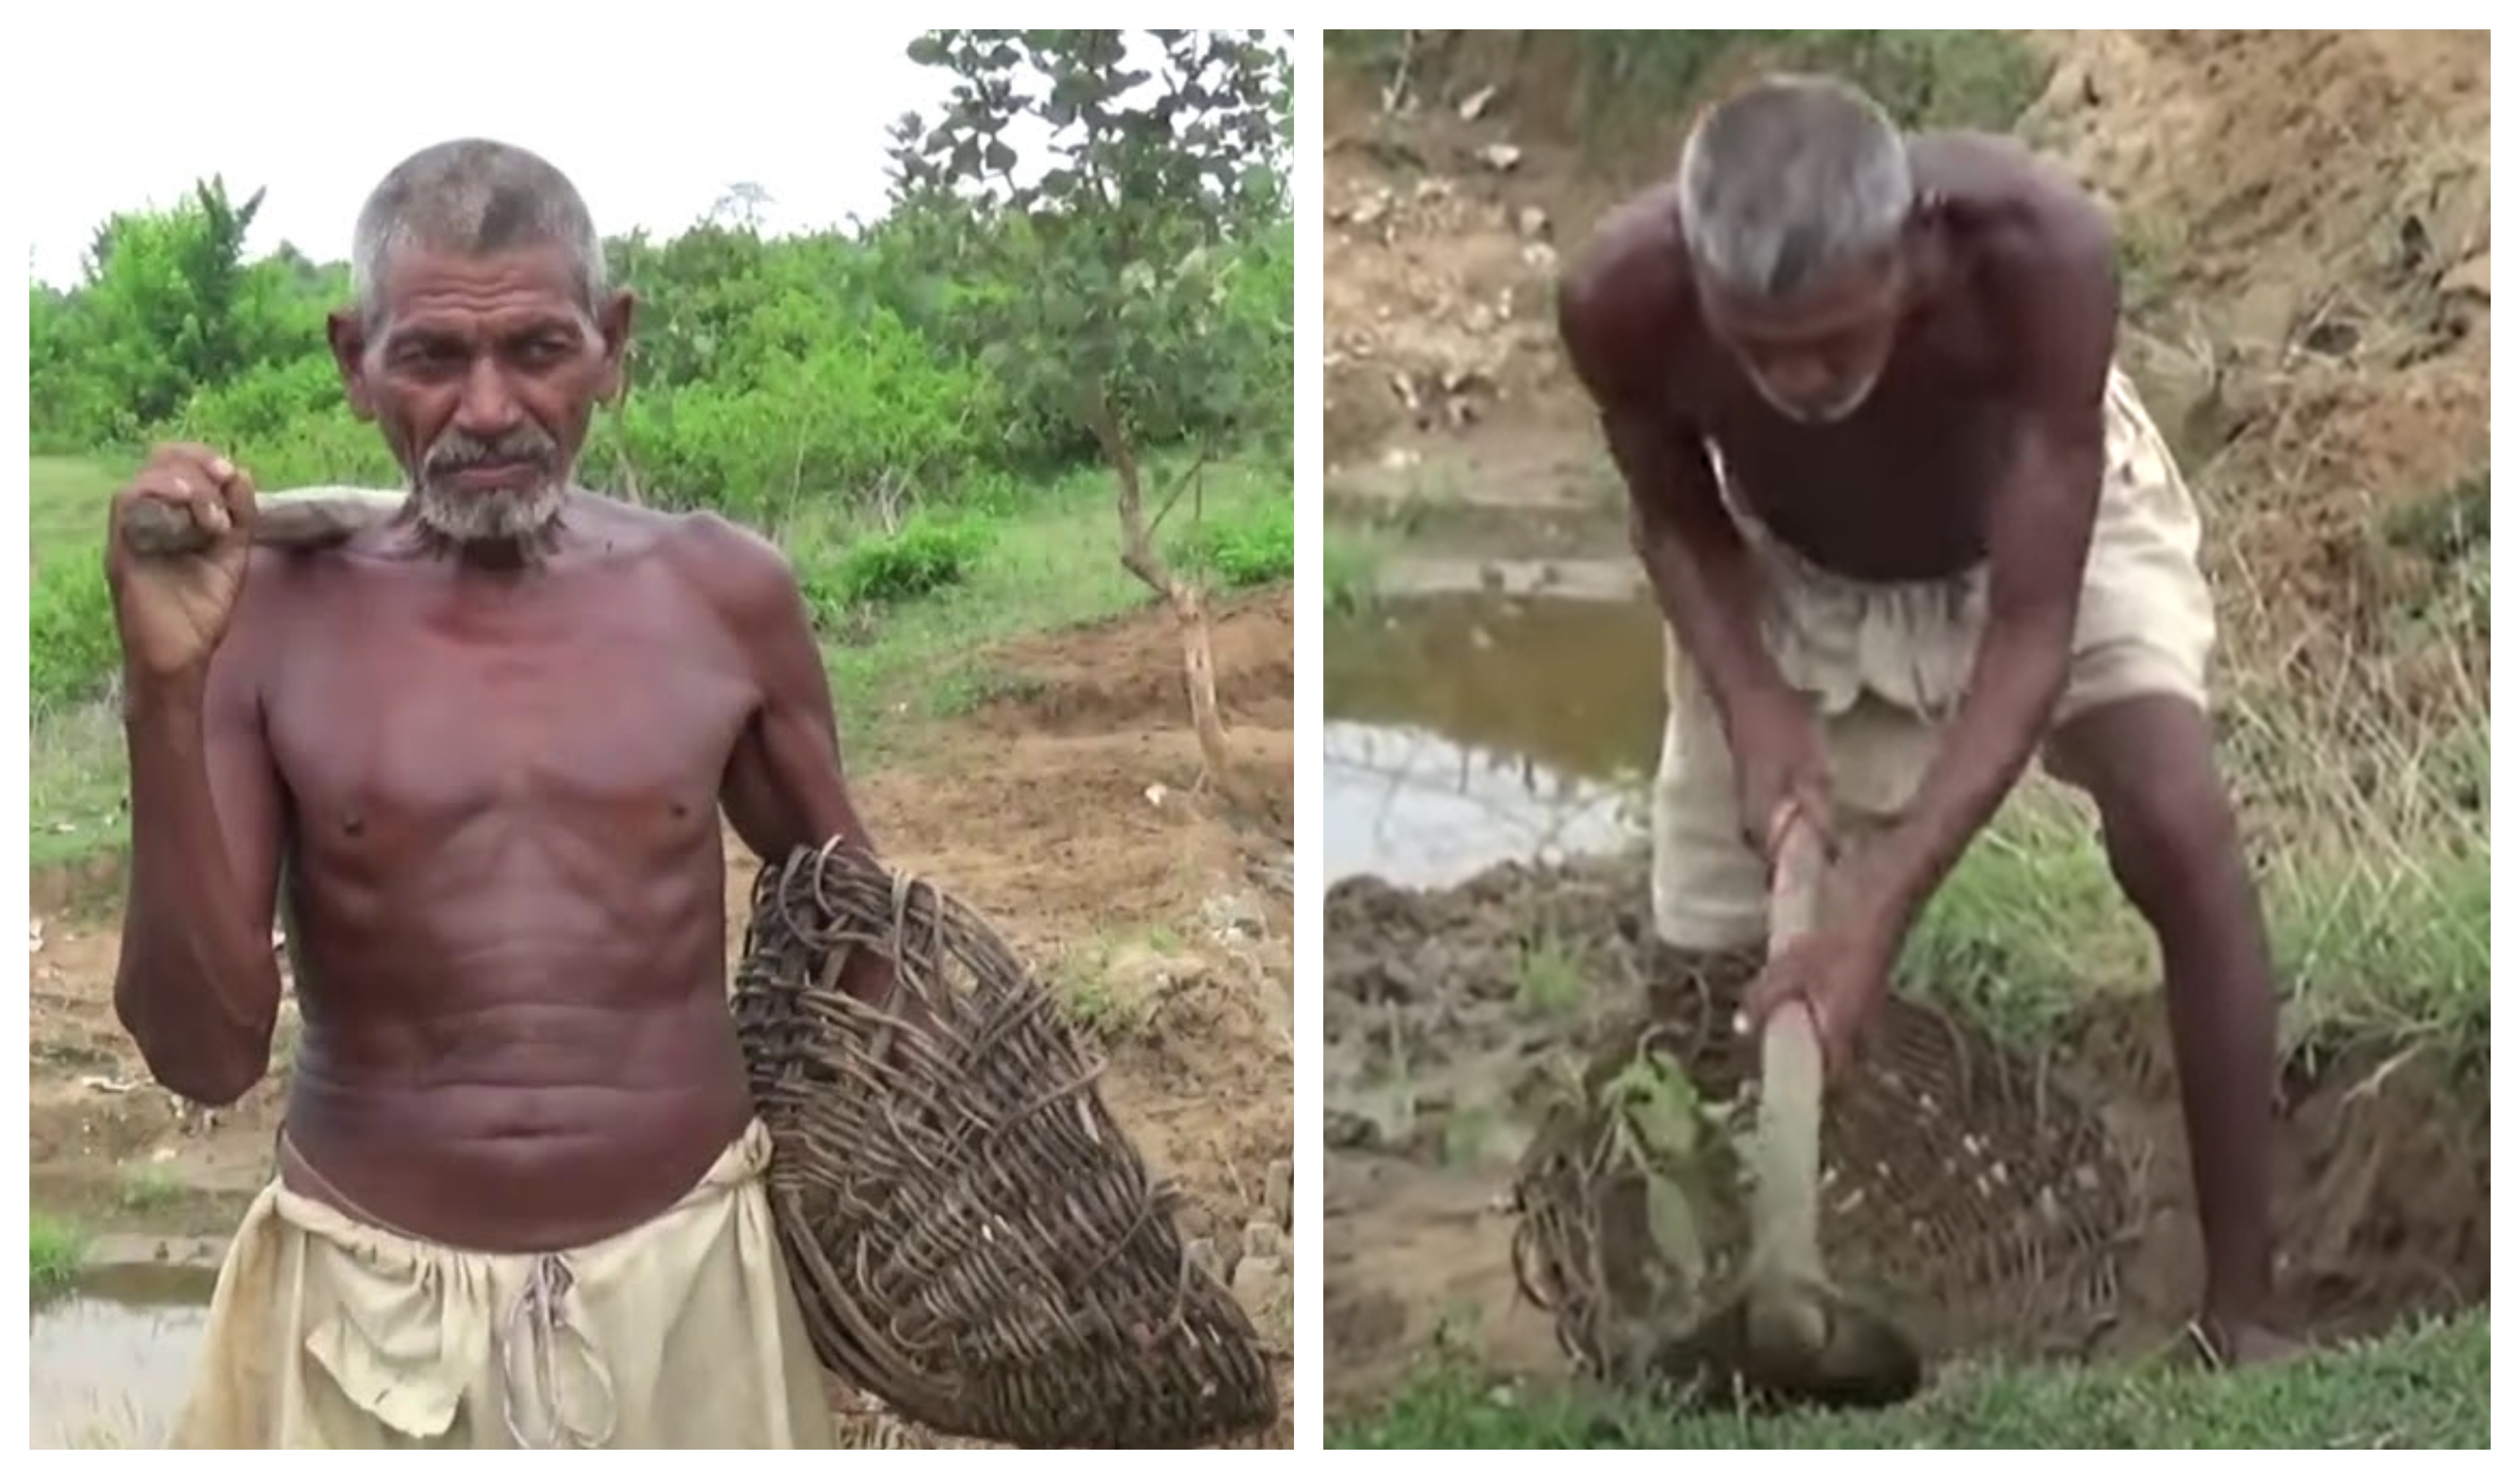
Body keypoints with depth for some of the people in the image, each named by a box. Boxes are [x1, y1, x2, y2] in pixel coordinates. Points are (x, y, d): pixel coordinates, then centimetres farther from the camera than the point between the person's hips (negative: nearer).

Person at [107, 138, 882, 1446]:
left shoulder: (724, 594, -4)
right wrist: (165, 691, -20)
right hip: (369, 1306, -1)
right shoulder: (269, 618, -9)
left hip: (685, 1280, 2)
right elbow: (205, 1054, -12)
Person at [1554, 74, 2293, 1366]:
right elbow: (1673, 516, -12)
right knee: (1715, 945, 2)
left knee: (2181, 834, -24)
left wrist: (1878, 914, -45)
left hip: (2044, 524, -2)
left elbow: (2032, 627, -37)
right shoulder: (1622, 295, -35)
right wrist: (1753, 705, -30)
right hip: (1782, 567, 2)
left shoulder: (2038, 250, -41)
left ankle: (2240, 1309, -10)